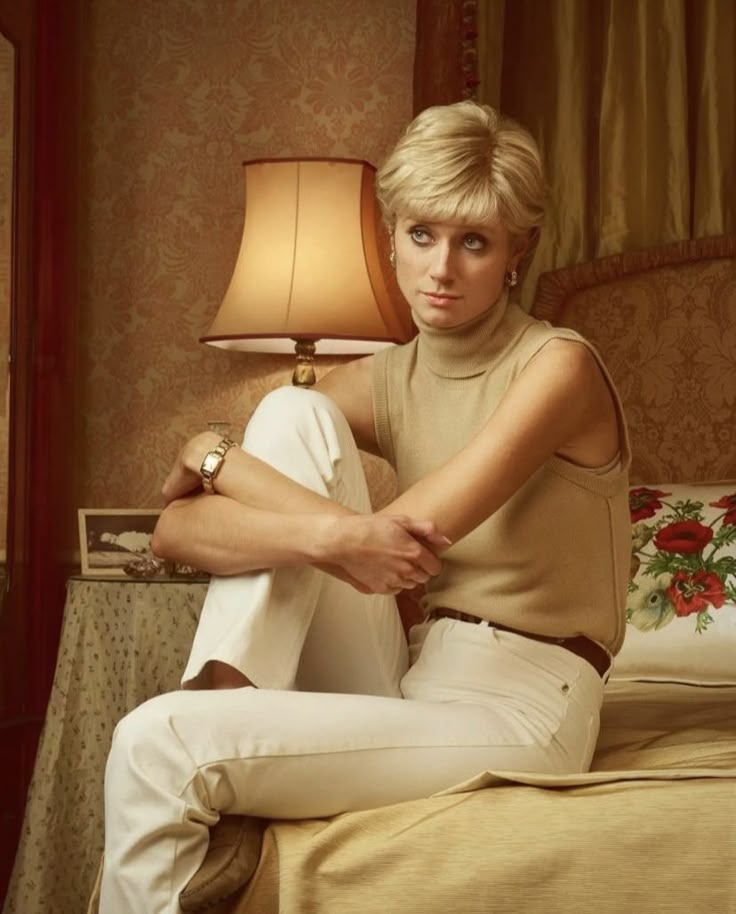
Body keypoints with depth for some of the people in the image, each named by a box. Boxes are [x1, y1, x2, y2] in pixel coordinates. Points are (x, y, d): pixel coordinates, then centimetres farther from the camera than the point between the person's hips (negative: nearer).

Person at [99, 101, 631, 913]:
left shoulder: (557, 366, -11)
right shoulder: (382, 382, 5)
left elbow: (399, 538, -22)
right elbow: (174, 531, -6)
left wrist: (215, 455, -10)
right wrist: (320, 534, -26)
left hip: (513, 712, -6)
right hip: (409, 681, 6)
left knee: (158, 744, -24)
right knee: (294, 410, -9)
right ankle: (228, 694, -16)